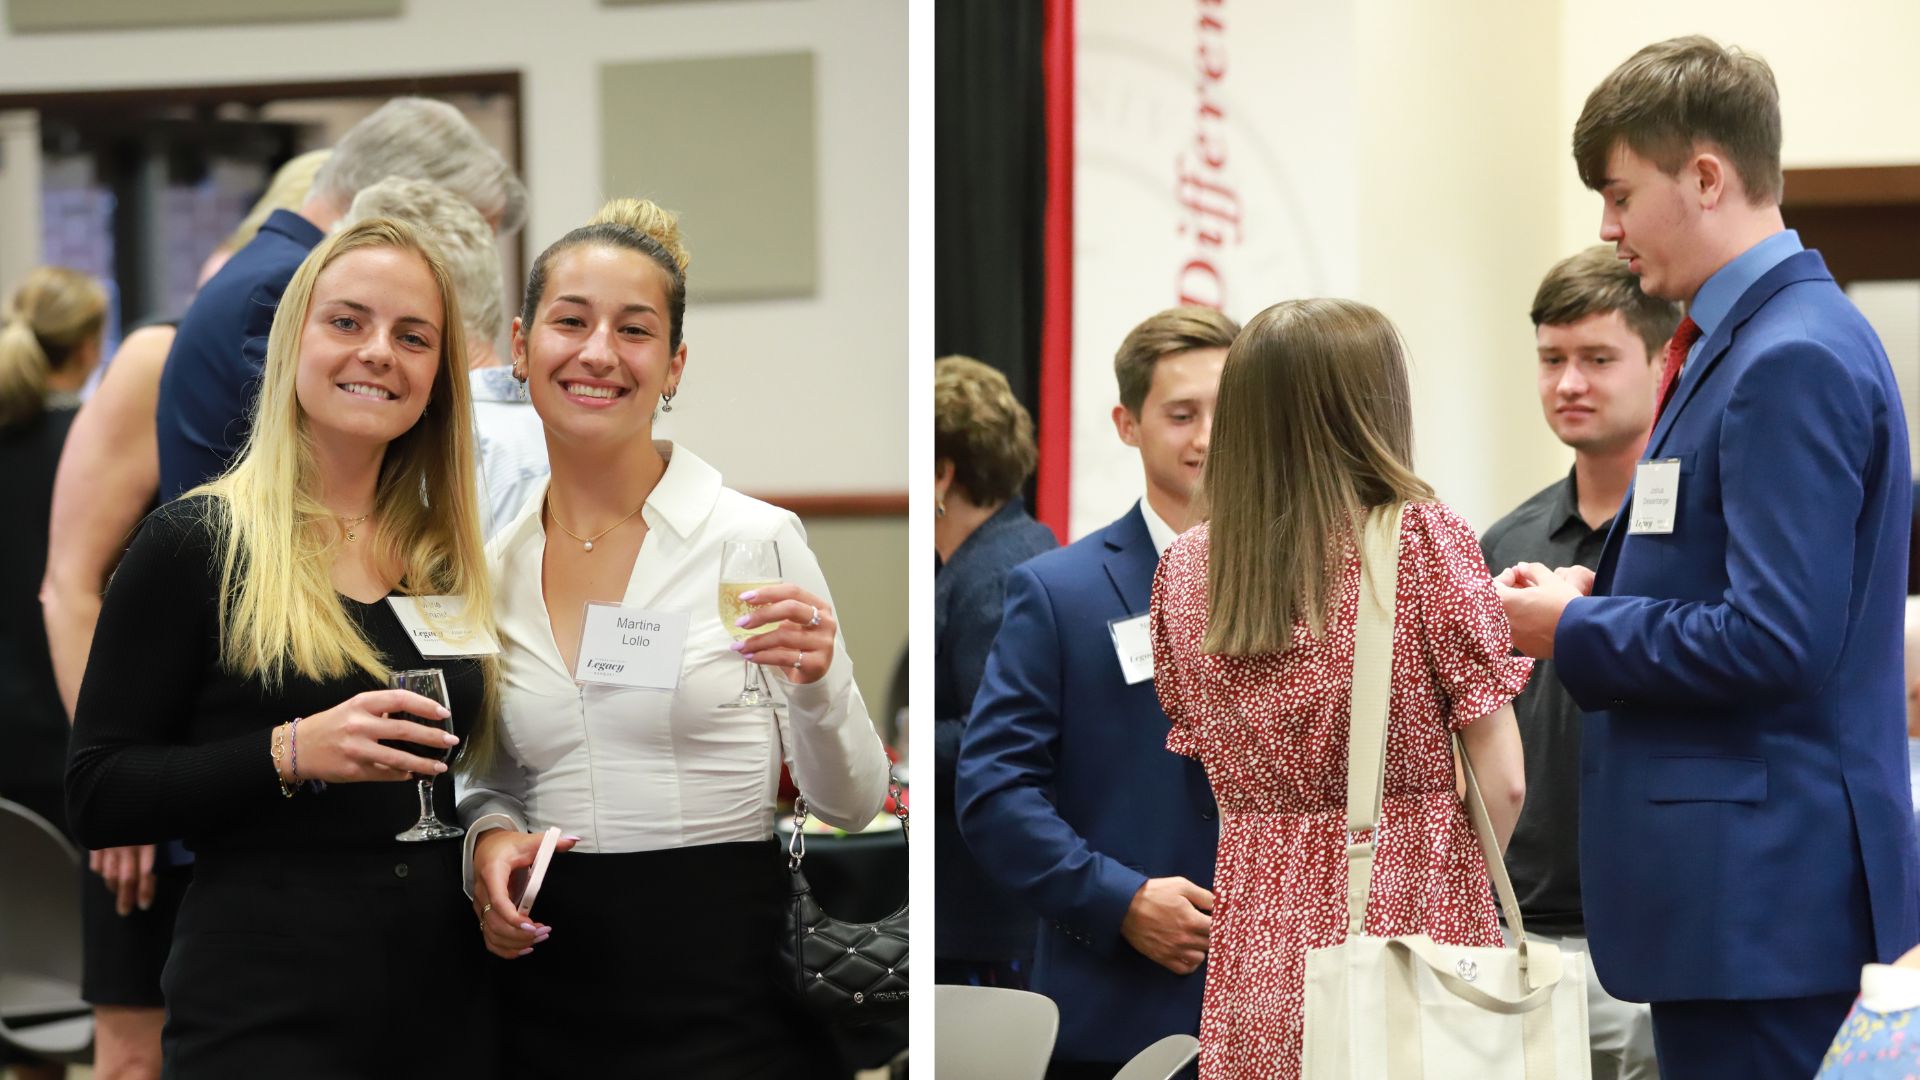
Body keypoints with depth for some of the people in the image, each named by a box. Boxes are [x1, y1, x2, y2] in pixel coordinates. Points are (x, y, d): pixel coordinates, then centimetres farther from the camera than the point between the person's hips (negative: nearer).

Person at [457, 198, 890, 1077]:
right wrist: (490, 836, -4)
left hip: (731, 1003, -4)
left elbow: (851, 806, -4)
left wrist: (817, 685, -24)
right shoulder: (492, 567, 5)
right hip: (550, 996, 4)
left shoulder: (757, 538, -7)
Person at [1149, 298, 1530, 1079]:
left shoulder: (1185, 567, 3)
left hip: (1256, 947, 4)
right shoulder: (1425, 539, -7)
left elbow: (1203, 766, 9)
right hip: (1413, 923, -4)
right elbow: (1501, 779, -6)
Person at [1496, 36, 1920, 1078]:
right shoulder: (1744, 339, 14)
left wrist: (1575, 633, -11)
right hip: (1734, 875, 10)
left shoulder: (1792, 362, -18)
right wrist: (1605, 590, 7)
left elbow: (1773, 641, -24)